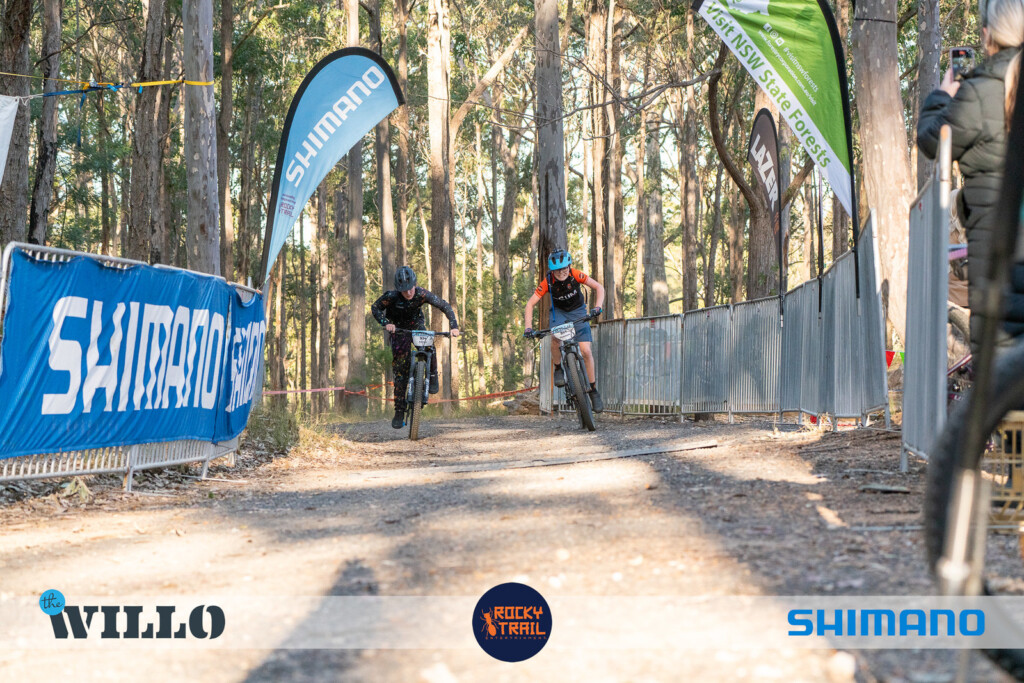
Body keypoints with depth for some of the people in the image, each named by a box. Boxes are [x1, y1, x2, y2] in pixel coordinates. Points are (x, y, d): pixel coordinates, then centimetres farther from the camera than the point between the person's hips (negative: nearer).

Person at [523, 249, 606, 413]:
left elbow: (598, 287, -18)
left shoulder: (576, 275, -25)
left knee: (586, 351, -14)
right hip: (559, 311, 0)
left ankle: (594, 391, -2)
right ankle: (558, 369, -8)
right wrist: (528, 327, -32)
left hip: (578, 311, 0)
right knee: (555, 338, -34)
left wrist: (598, 307, -34)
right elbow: (530, 304, -20)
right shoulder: (547, 282, -24)